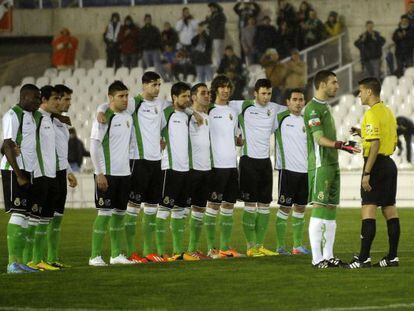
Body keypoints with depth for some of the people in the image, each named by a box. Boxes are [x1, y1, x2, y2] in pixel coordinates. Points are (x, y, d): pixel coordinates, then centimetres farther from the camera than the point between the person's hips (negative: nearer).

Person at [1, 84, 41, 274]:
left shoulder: (32, 116, 14)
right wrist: (19, 175, -18)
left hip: (28, 171, 9)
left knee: (24, 215, 7)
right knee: (18, 214, -12)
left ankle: (19, 261, 8)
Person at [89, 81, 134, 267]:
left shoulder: (128, 117, 12)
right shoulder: (104, 117, -10)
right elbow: (94, 146, -12)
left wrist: (130, 169, 16)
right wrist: (100, 173, -16)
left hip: (124, 173, 7)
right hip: (107, 174, -7)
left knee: (120, 213, 10)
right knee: (104, 213, -8)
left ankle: (116, 254, 18)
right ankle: (95, 256, -4)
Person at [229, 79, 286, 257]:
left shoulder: (274, 109, 9)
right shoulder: (244, 107, -4)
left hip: (265, 161, 5)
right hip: (249, 160, -5)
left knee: (264, 205, 6)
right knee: (250, 205, -5)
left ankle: (260, 245, 12)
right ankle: (251, 246, -1)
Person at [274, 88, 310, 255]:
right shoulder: (281, 118, -3)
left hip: (305, 170, 5)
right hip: (288, 169, -5)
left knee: (300, 208, 9)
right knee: (285, 208, -4)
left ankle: (298, 245, 15)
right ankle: (281, 246, 0)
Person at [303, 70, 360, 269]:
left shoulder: (325, 107, 19)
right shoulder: (312, 108, -10)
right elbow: (319, 139, -19)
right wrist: (340, 145, -30)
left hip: (332, 164, 10)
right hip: (320, 165, -10)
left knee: (331, 210, 8)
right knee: (319, 209, -11)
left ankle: (328, 256, 11)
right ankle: (317, 258, -12)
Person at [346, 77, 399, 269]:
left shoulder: (372, 113, -13)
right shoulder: (388, 112, 15)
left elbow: (375, 145, -21)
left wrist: (367, 173, -22)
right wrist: (363, 134, 18)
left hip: (377, 164, -9)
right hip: (390, 164, 9)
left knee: (368, 210, -9)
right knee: (390, 210, 9)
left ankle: (364, 258, -13)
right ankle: (393, 257, 10)